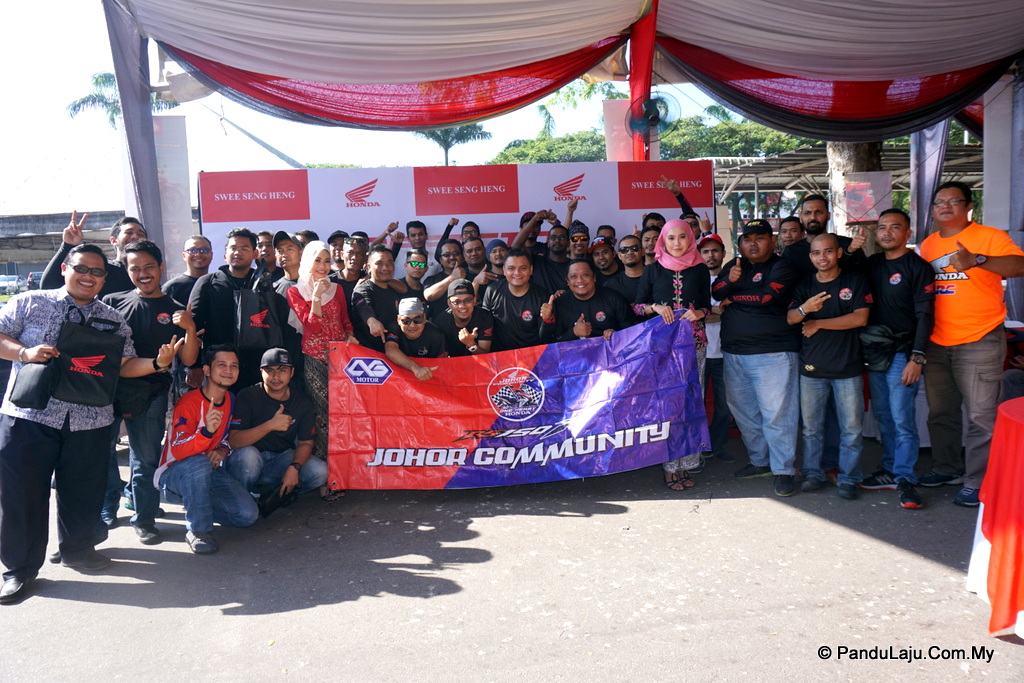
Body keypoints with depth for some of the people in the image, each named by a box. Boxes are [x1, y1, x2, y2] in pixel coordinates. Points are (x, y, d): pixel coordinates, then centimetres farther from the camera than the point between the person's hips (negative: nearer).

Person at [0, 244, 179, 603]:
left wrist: (157, 363, -14)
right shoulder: (29, 303, 3)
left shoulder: (113, 320, 9)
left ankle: (78, 547, 35)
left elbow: (125, 366, 5)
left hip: (89, 422, 2)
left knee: (83, 491, 13)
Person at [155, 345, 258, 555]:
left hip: (210, 472, 6)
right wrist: (207, 431, -47)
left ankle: (196, 507, 13)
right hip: (173, 475, -5)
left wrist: (223, 450, -9)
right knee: (199, 464, -41)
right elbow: (178, 452, -29)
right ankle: (198, 530, -23)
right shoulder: (188, 403, -20)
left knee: (248, 515, -13)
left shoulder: (231, 400, 1)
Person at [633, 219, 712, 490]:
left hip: (694, 341, 1)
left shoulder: (700, 270, 9)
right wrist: (655, 308, -11)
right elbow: (637, 305, 8)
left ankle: (686, 463, 7)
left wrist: (697, 313, -9)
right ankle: (670, 465, 3)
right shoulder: (652, 270, 7)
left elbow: (707, 306, 13)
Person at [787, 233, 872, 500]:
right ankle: (813, 474, 21)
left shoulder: (855, 281, 1)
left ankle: (848, 478, 14)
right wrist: (804, 309, -24)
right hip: (811, 367, 3)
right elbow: (789, 318, -1)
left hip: (848, 367, -2)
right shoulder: (804, 285, 9)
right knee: (811, 426, 8)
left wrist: (818, 323, -8)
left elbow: (860, 318, -9)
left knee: (851, 428, 2)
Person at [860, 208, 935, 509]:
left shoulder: (918, 267, -6)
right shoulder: (872, 263, 12)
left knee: (903, 419, -6)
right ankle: (889, 470, 22)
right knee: (883, 417, 12)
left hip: (902, 355, -6)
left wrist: (916, 358, -17)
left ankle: (905, 478, 1)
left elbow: (925, 315, -12)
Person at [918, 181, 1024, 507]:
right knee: (941, 413, 16)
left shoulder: (989, 237, -5)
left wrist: (976, 260, -36)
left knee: (981, 416, -3)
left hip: (979, 342, -6)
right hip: (936, 343, 6)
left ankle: (977, 483, 4)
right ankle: (947, 469, 31)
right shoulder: (928, 244, 11)